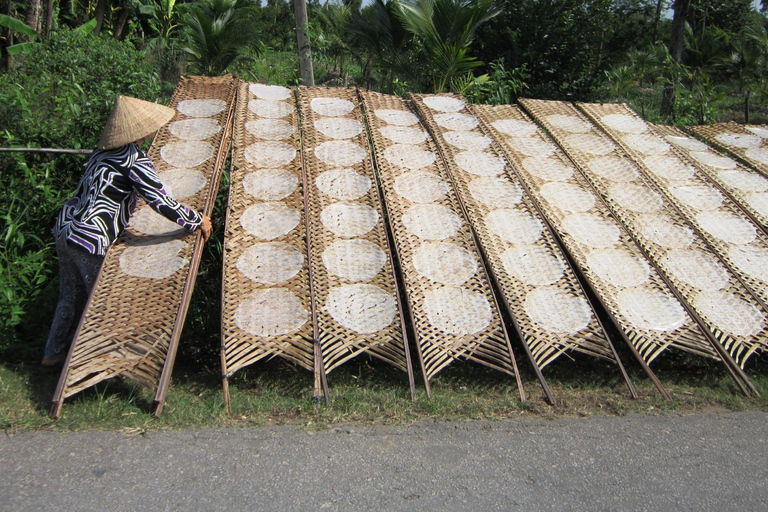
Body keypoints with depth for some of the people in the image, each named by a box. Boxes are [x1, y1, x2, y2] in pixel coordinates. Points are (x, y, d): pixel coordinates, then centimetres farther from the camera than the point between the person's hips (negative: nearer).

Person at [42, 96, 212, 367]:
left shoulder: (103, 152, 10)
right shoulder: (134, 159, -15)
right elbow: (161, 202, -19)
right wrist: (198, 221, -7)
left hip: (65, 229, 8)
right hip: (90, 239, -8)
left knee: (71, 296, 23)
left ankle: (53, 353, 37)